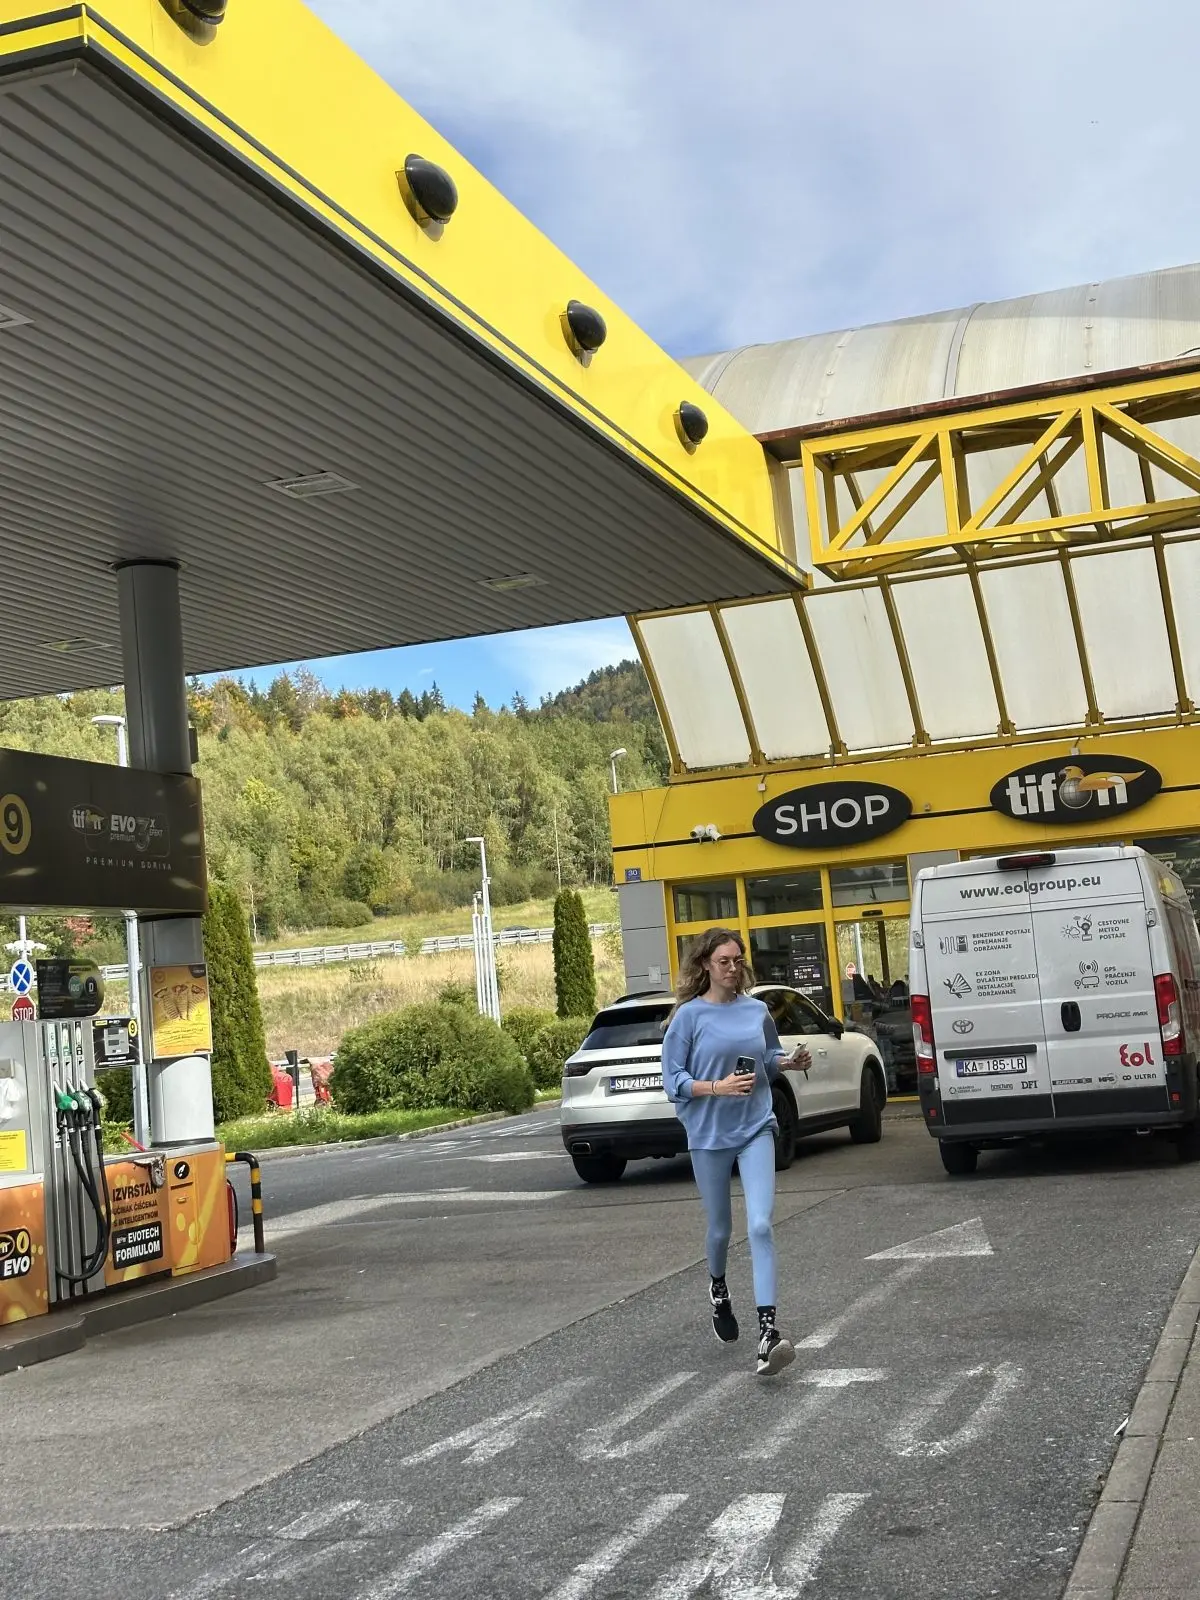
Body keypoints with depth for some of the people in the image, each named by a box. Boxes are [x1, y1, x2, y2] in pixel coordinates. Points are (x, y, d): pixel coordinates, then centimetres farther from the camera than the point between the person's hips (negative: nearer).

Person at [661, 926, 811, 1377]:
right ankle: (718, 1289, 47)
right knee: (720, 1228, 14)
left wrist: (792, 1061, -3)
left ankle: (768, 1330, -16)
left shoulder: (756, 1010, 3)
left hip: (755, 1129, 1)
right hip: (709, 1134, -1)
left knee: (760, 1225, -13)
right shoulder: (690, 1015, -7)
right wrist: (717, 1088, -22)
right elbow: (673, 1080, -8)